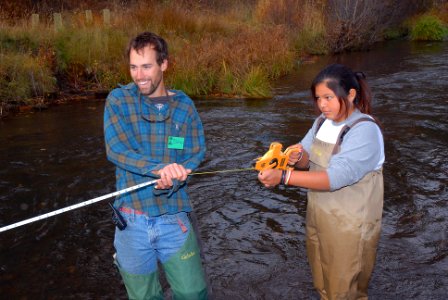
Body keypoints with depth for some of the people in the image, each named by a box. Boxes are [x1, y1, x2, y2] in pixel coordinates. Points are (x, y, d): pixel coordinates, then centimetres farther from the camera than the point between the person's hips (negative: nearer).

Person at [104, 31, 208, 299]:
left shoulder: (184, 105, 2)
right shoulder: (118, 99, -3)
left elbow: (197, 154, 0)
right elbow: (115, 150, -14)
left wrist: (171, 180, -21)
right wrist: (160, 168, -29)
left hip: (174, 216, 1)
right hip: (132, 218, 0)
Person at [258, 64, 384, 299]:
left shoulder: (365, 131, -22)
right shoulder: (323, 121, 2)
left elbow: (336, 177, -31)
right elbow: (309, 159, 5)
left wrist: (283, 177, -37)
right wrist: (297, 156, -20)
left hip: (349, 226, -6)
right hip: (318, 216, 7)